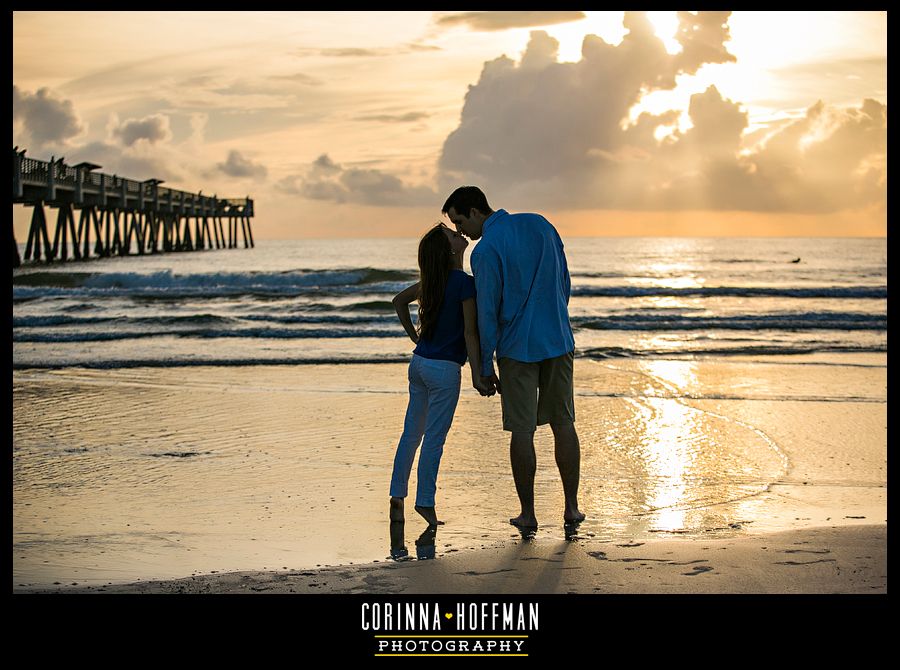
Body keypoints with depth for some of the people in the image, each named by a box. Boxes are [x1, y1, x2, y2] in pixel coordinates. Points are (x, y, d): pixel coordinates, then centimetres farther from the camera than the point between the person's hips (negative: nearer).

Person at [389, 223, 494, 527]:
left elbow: (399, 300, 21)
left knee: (411, 433, 12)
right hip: (445, 368, -7)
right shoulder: (466, 283, -15)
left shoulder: (434, 279, 7)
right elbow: (470, 334, -16)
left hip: (419, 362, 7)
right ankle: (425, 502, 5)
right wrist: (477, 375, -13)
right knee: (434, 438, 0)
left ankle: (397, 497, 18)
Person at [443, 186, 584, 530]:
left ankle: (528, 513, 8)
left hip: (517, 349, -5)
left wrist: (485, 366, -3)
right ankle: (571, 506, 15)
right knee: (563, 423, 12)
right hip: (558, 341, 5)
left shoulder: (485, 250, -14)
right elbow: (565, 284, 12)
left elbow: (487, 312, -12)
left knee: (521, 431, 4)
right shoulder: (540, 224, 5)